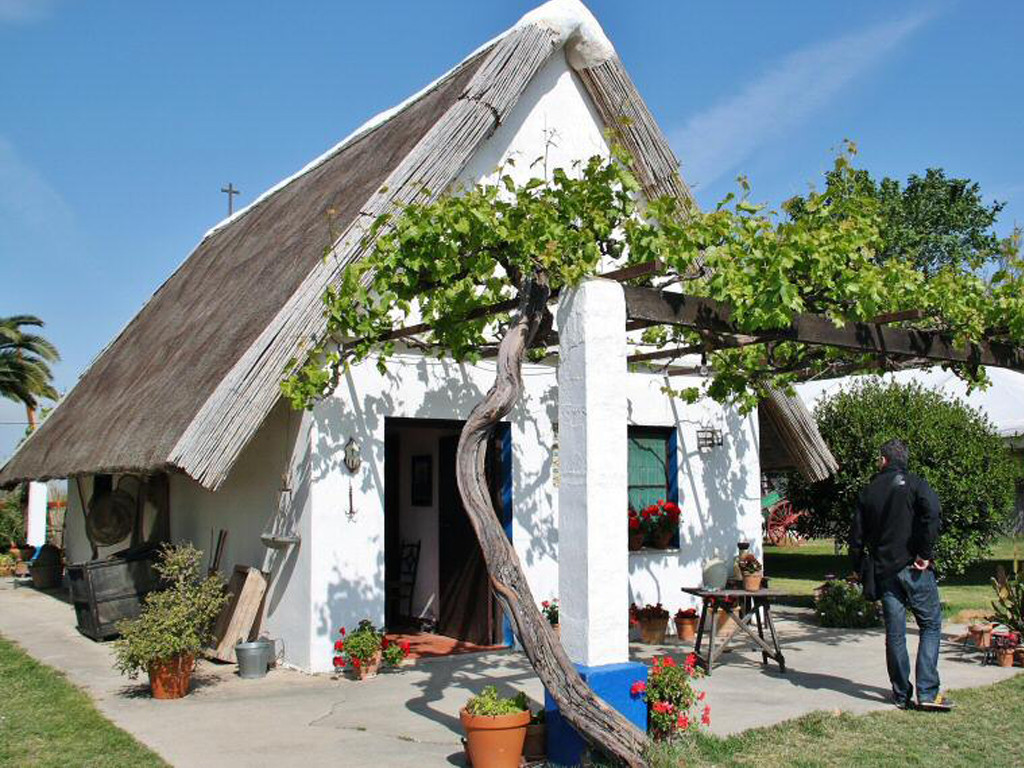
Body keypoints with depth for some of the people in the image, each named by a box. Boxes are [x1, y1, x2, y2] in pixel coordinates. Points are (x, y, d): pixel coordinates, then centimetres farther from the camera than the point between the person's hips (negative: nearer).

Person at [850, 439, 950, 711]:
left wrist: (862, 571, 17)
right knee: (931, 626, 6)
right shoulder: (914, 484, -1)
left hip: (883, 572, 3)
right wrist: (925, 554, -14)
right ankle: (927, 692, -3)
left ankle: (902, 695, 12)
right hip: (914, 568, -3)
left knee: (894, 633, 8)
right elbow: (932, 513, -20)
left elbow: (856, 535, 10)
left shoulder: (868, 492, 11)